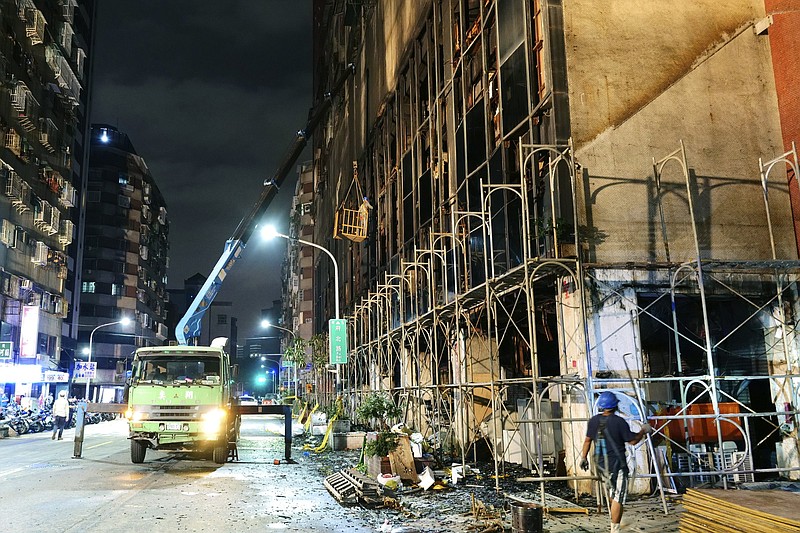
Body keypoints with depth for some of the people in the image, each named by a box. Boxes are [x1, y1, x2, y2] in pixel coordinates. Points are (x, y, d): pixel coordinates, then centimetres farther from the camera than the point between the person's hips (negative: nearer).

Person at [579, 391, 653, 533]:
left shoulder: (594, 420, -1)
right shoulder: (619, 421, -16)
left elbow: (587, 440, 8)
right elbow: (632, 440, -8)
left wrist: (583, 457, 21)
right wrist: (643, 431, 9)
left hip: (600, 465, 6)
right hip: (617, 465, -6)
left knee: (611, 492, 25)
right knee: (618, 497, 0)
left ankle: (615, 518, 41)